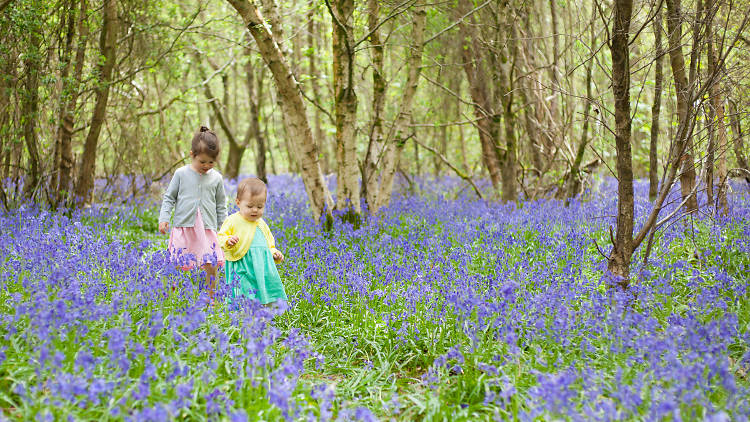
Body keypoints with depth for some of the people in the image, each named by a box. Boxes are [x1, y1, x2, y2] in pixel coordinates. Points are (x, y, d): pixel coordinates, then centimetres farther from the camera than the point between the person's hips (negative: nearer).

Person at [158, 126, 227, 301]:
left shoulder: (216, 178, 6)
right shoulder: (181, 174, 2)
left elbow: (221, 205, 14)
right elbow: (169, 197, 9)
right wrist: (164, 218, -2)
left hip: (208, 229, 1)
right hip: (183, 228, -1)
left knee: (211, 267, -6)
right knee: (180, 267, -4)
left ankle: (210, 299, 9)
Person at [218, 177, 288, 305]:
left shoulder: (262, 224, 18)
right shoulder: (233, 221, -1)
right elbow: (221, 238, -1)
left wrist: (274, 253, 12)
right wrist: (228, 241, -22)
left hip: (263, 266, 6)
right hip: (242, 269, -6)